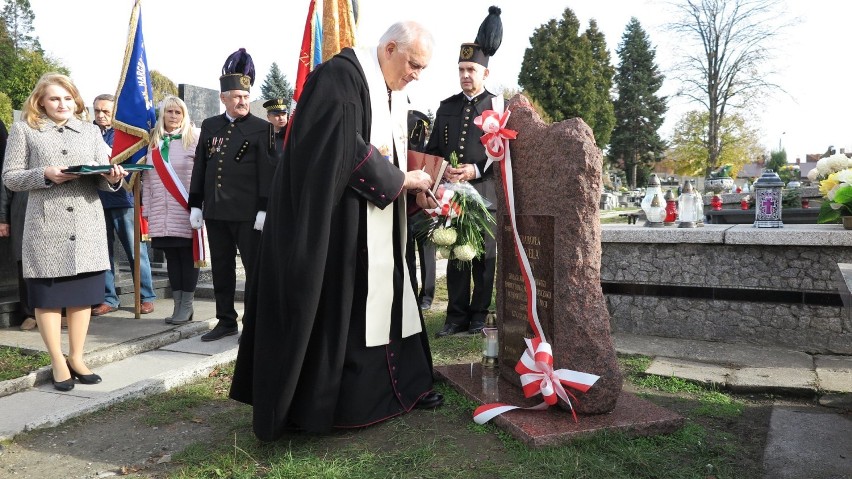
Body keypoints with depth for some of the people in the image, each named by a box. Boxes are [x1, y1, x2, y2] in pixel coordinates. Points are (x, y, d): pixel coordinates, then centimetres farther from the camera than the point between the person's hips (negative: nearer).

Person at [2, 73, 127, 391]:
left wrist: (113, 178, -15)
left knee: (83, 292, 7)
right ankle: (58, 361, 18)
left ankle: (76, 358, 21)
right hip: (46, 225, -2)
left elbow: (102, 179, 8)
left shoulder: (90, 131, 13)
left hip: (87, 224, 3)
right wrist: (44, 175, -16)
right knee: (47, 294, 4)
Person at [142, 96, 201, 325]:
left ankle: (187, 306, 8)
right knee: (171, 258, 8)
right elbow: (147, 179, 15)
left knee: (188, 257, 0)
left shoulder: (194, 138, 0)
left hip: (186, 213, -4)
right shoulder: (153, 142, 14)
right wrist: (147, 211, 11)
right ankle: (178, 305, 16)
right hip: (161, 215, 5)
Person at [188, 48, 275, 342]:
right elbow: (200, 167, 14)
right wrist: (195, 205, 9)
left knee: (254, 268, 2)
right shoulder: (209, 126, 13)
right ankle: (226, 321, 22)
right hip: (215, 211, 5)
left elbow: (266, 171, -7)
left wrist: (264, 208, -14)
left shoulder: (261, 128, -1)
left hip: (247, 213, -5)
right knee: (221, 268, 11)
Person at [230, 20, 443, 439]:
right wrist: (402, 181, -15)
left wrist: (415, 191, 0)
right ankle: (311, 403, 10)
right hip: (333, 220, -9)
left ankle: (400, 385, 24)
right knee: (332, 306, -3)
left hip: (377, 225, 9)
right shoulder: (342, 74, -13)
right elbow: (345, 150, -23)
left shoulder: (396, 97, 14)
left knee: (382, 302, 13)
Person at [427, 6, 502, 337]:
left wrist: (477, 170, -17)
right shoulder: (446, 107, 14)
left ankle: (478, 317, 13)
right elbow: (432, 149, 13)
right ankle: (456, 316, 14)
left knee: (484, 258, 4)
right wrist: (443, 170, -7)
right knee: (455, 257, 6)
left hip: (485, 194, -3)